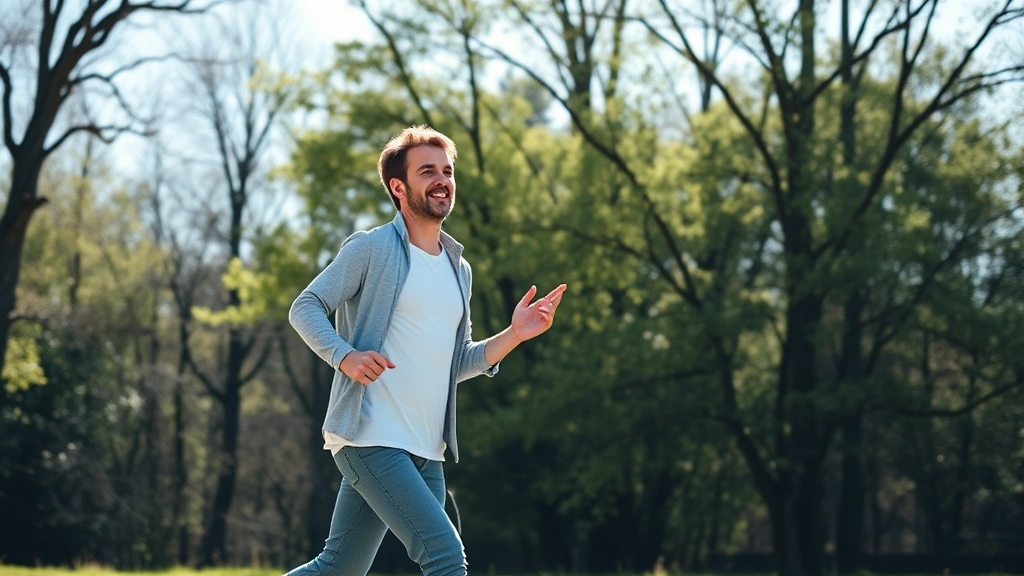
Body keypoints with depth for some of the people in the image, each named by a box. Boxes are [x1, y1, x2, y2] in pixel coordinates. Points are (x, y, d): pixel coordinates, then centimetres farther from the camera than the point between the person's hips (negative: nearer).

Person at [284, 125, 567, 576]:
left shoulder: (458, 269, 18)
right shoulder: (371, 249, -4)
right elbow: (305, 307, -5)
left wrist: (515, 335, 6)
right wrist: (345, 356, -22)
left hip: (425, 453, 8)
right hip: (369, 439, -8)